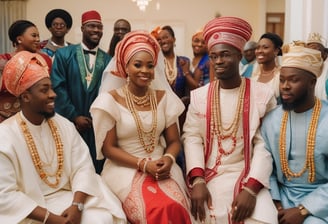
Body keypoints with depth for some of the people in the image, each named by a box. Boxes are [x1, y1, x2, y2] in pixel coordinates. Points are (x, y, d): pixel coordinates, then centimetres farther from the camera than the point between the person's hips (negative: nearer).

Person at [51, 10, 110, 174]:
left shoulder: (108, 60, 4)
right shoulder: (63, 54, 1)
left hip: (97, 124, 1)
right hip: (70, 122, -1)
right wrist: (74, 116, -9)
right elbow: (58, 87, -5)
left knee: (96, 168, 7)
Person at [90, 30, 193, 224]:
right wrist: (143, 164, -17)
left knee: (176, 208, -25)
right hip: (126, 169, -3)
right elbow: (108, 148, -5)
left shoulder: (164, 97, 6)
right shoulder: (110, 100, -5)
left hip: (160, 167, 3)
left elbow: (174, 141, 9)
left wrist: (168, 159, -14)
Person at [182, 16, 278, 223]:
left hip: (249, 177, -1)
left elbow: (264, 145, -6)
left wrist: (251, 188, -17)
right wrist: (198, 181, -15)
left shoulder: (263, 95, -2)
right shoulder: (199, 96, 6)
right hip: (209, 177, 2)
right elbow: (192, 138, 0)